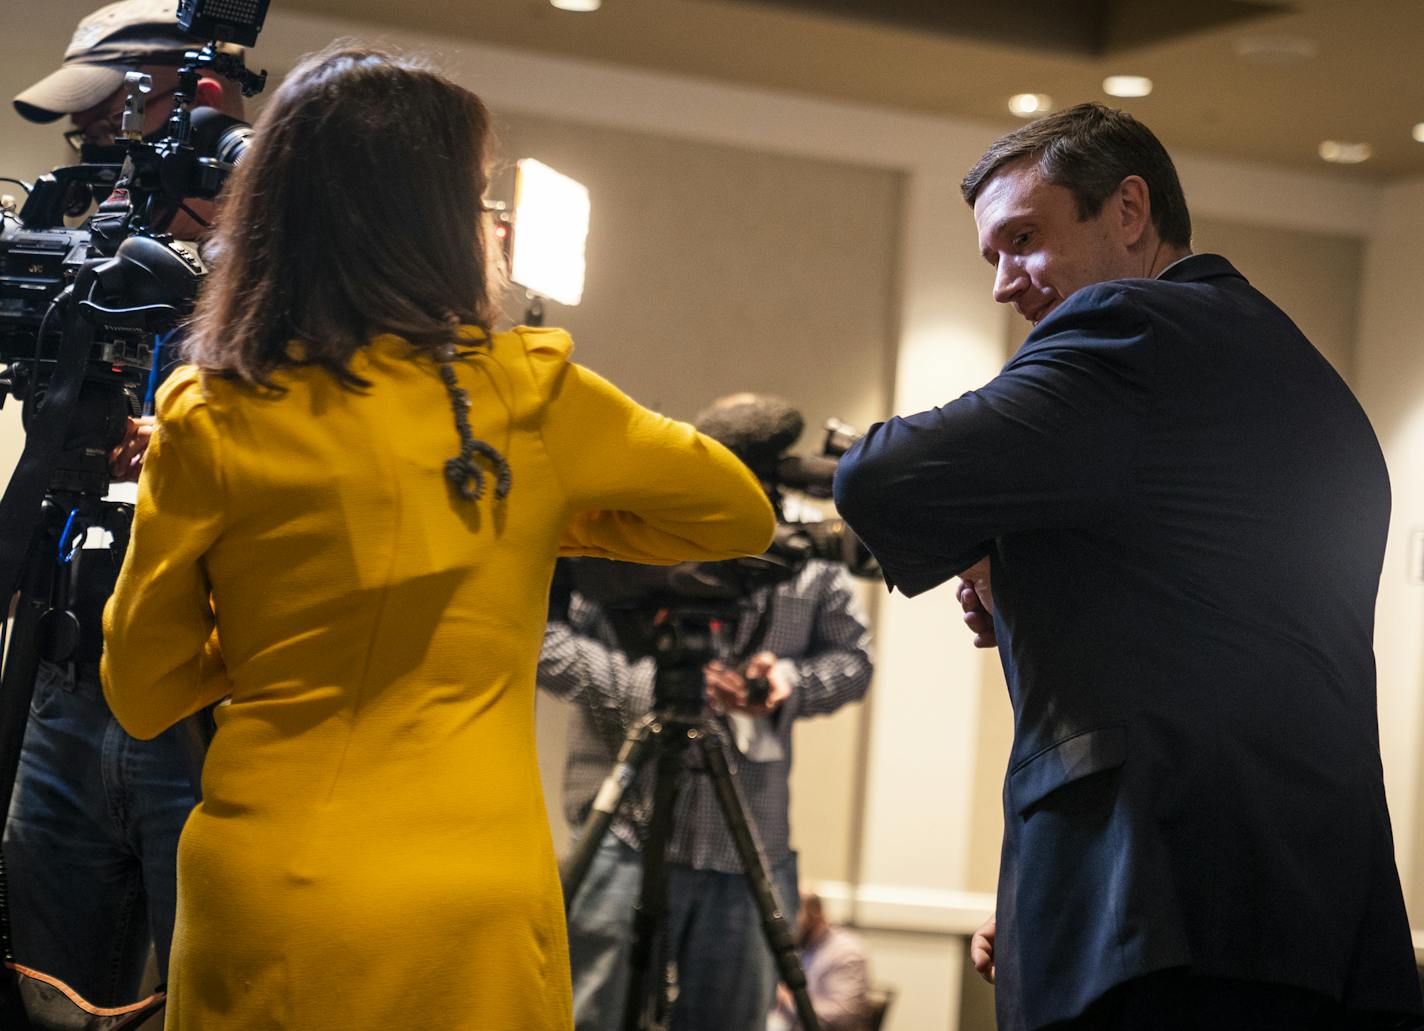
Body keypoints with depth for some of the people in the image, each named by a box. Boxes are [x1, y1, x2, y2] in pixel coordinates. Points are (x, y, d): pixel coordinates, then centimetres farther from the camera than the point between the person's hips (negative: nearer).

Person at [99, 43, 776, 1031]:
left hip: (258, 910, 1)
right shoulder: (526, 399, -4)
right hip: (466, 914, -1)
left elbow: (143, 691, 6)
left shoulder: (207, 423, -3)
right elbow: (742, 513, 12)